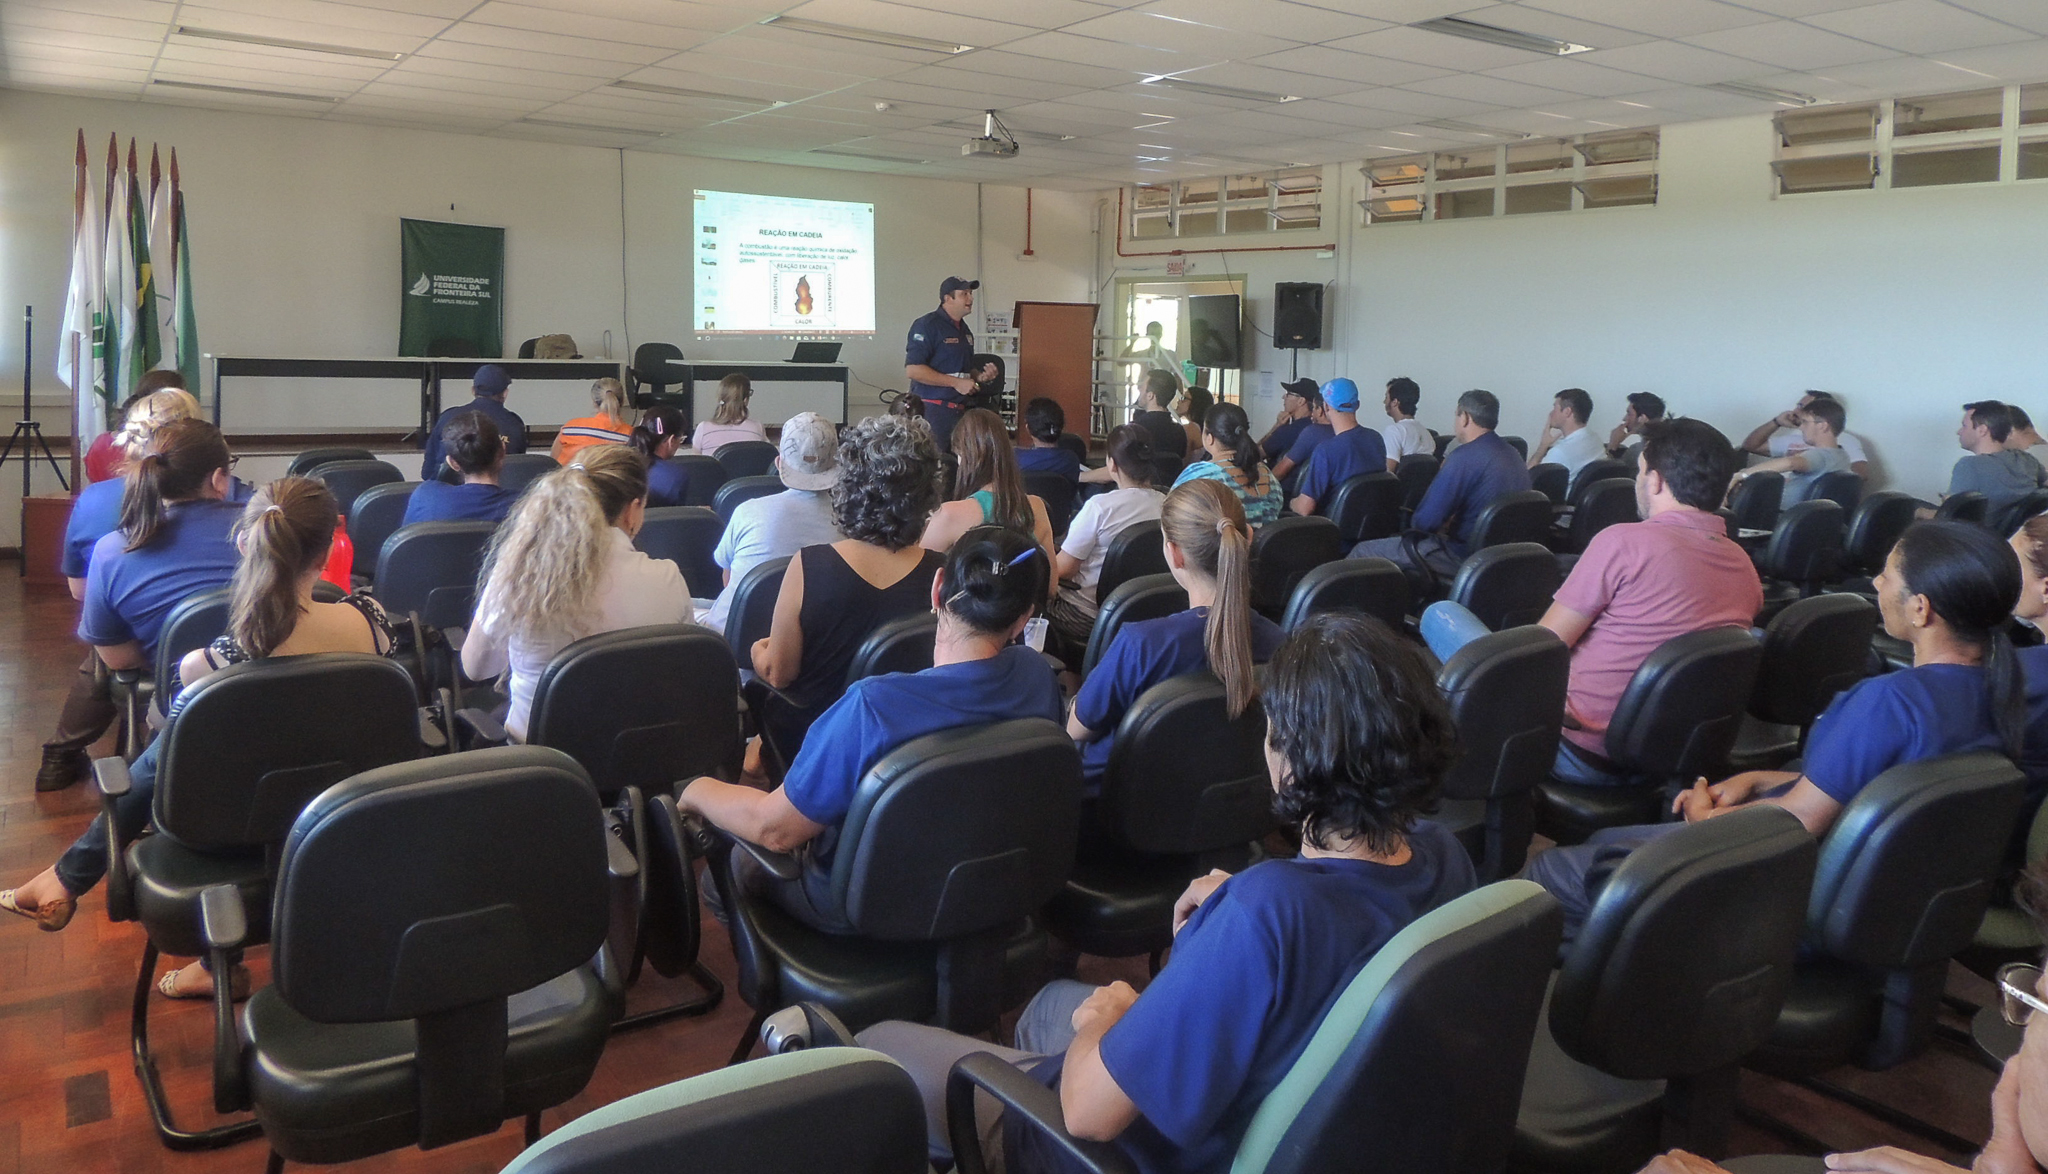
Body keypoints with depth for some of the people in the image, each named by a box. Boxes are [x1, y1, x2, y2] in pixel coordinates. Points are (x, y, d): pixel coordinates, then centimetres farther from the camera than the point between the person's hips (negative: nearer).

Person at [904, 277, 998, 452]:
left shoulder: (965, 330, 18)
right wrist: (956, 382, -17)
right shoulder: (927, 325, -8)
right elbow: (912, 370, -18)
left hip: (959, 410, 8)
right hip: (932, 410, -8)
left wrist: (980, 376, 8)